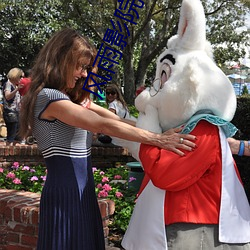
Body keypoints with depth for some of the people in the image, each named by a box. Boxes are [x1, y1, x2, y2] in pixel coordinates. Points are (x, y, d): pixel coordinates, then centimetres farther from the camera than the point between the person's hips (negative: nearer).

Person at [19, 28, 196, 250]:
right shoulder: (47, 97, -14)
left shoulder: (75, 99, 16)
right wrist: (158, 139, -21)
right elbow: (104, 126, -21)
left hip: (81, 190, 9)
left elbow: (118, 121, 6)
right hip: (65, 192, -9)